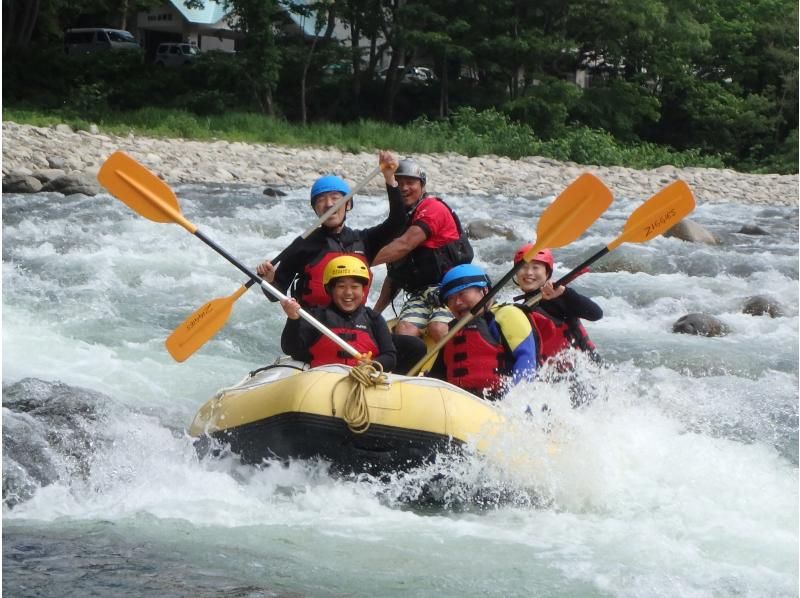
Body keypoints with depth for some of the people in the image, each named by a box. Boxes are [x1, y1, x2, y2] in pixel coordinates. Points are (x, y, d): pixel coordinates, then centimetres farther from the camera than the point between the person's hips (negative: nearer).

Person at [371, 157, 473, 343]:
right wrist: (375, 313, 19)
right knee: (404, 331, -23)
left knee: (438, 329, -34)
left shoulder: (433, 208, -5)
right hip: (419, 294, 6)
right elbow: (394, 275, 25)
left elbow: (404, 246, -18)